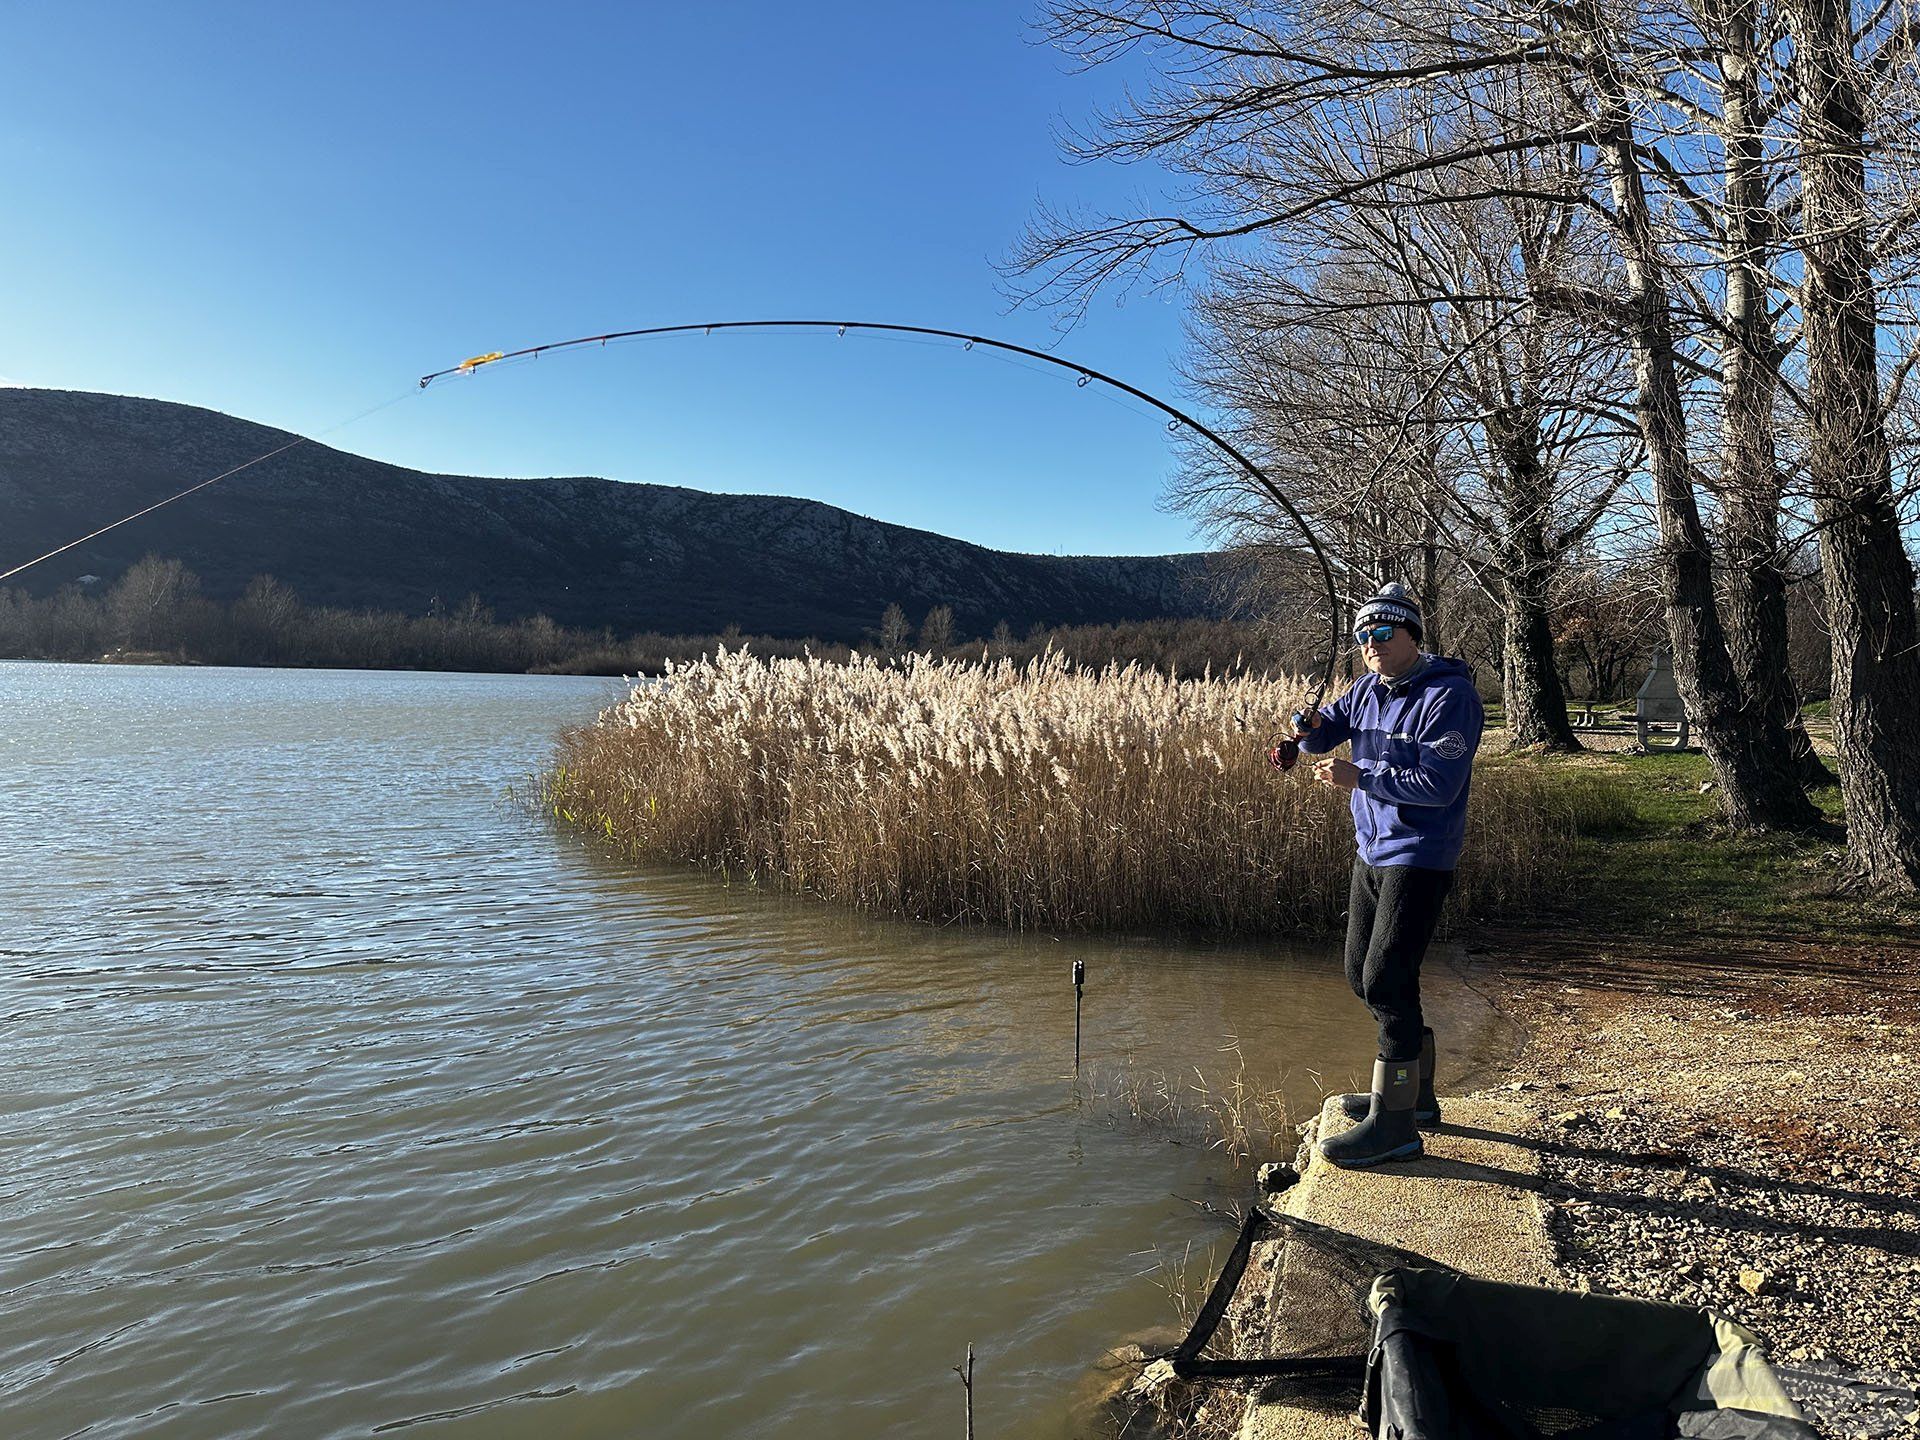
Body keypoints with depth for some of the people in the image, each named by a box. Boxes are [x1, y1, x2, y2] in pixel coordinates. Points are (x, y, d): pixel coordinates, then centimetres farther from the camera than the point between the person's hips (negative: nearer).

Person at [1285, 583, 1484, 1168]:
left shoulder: (1449, 695, -16)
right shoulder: (1368, 689, 9)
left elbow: (1439, 784, -22)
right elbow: (1325, 733, 10)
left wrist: (1359, 778, -23)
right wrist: (1309, 729, -13)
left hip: (1419, 857, -9)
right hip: (1371, 850, 9)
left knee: (1387, 982, -11)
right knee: (1362, 975, 15)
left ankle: (1394, 1124, -2)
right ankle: (1414, 1093, 31)